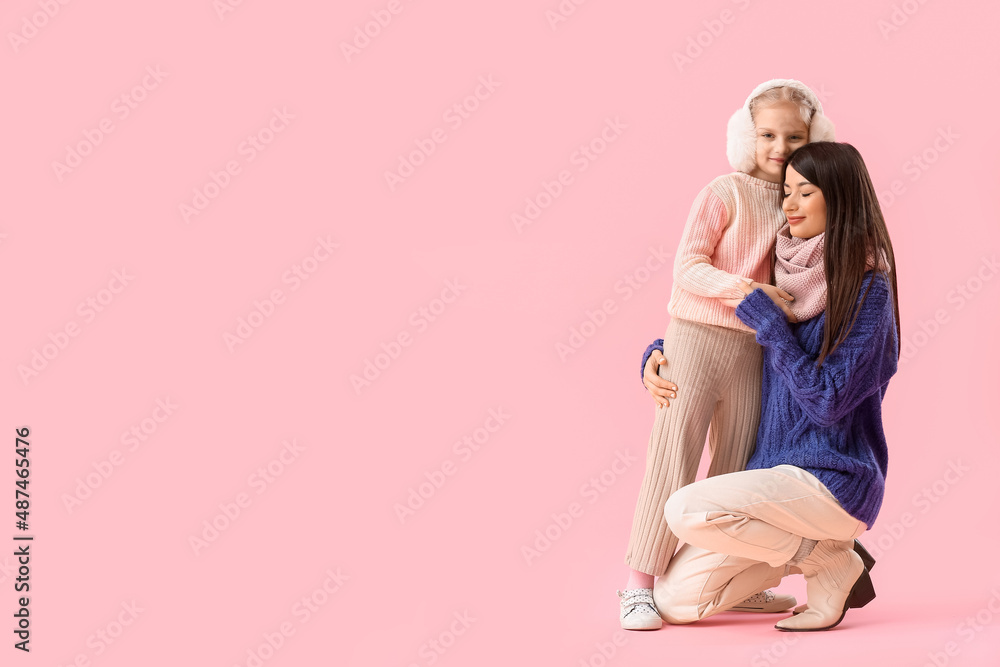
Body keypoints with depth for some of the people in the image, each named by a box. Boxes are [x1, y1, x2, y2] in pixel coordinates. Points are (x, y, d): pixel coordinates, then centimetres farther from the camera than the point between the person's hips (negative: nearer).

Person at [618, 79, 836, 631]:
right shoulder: (724, 194, -7)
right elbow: (688, 267, -12)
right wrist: (742, 288, -25)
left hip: (751, 348, 6)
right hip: (698, 336, -6)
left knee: (737, 465, 12)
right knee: (673, 457, -5)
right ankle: (639, 584, 0)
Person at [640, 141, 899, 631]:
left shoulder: (867, 290, -11)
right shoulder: (784, 279, 10)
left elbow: (829, 401, -18)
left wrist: (770, 323, -17)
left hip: (833, 481, -7)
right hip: (777, 473, 7)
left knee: (686, 511, -29)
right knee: (673, 601, -2)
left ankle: (829, 560, -7)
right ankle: (807, 542, 13)